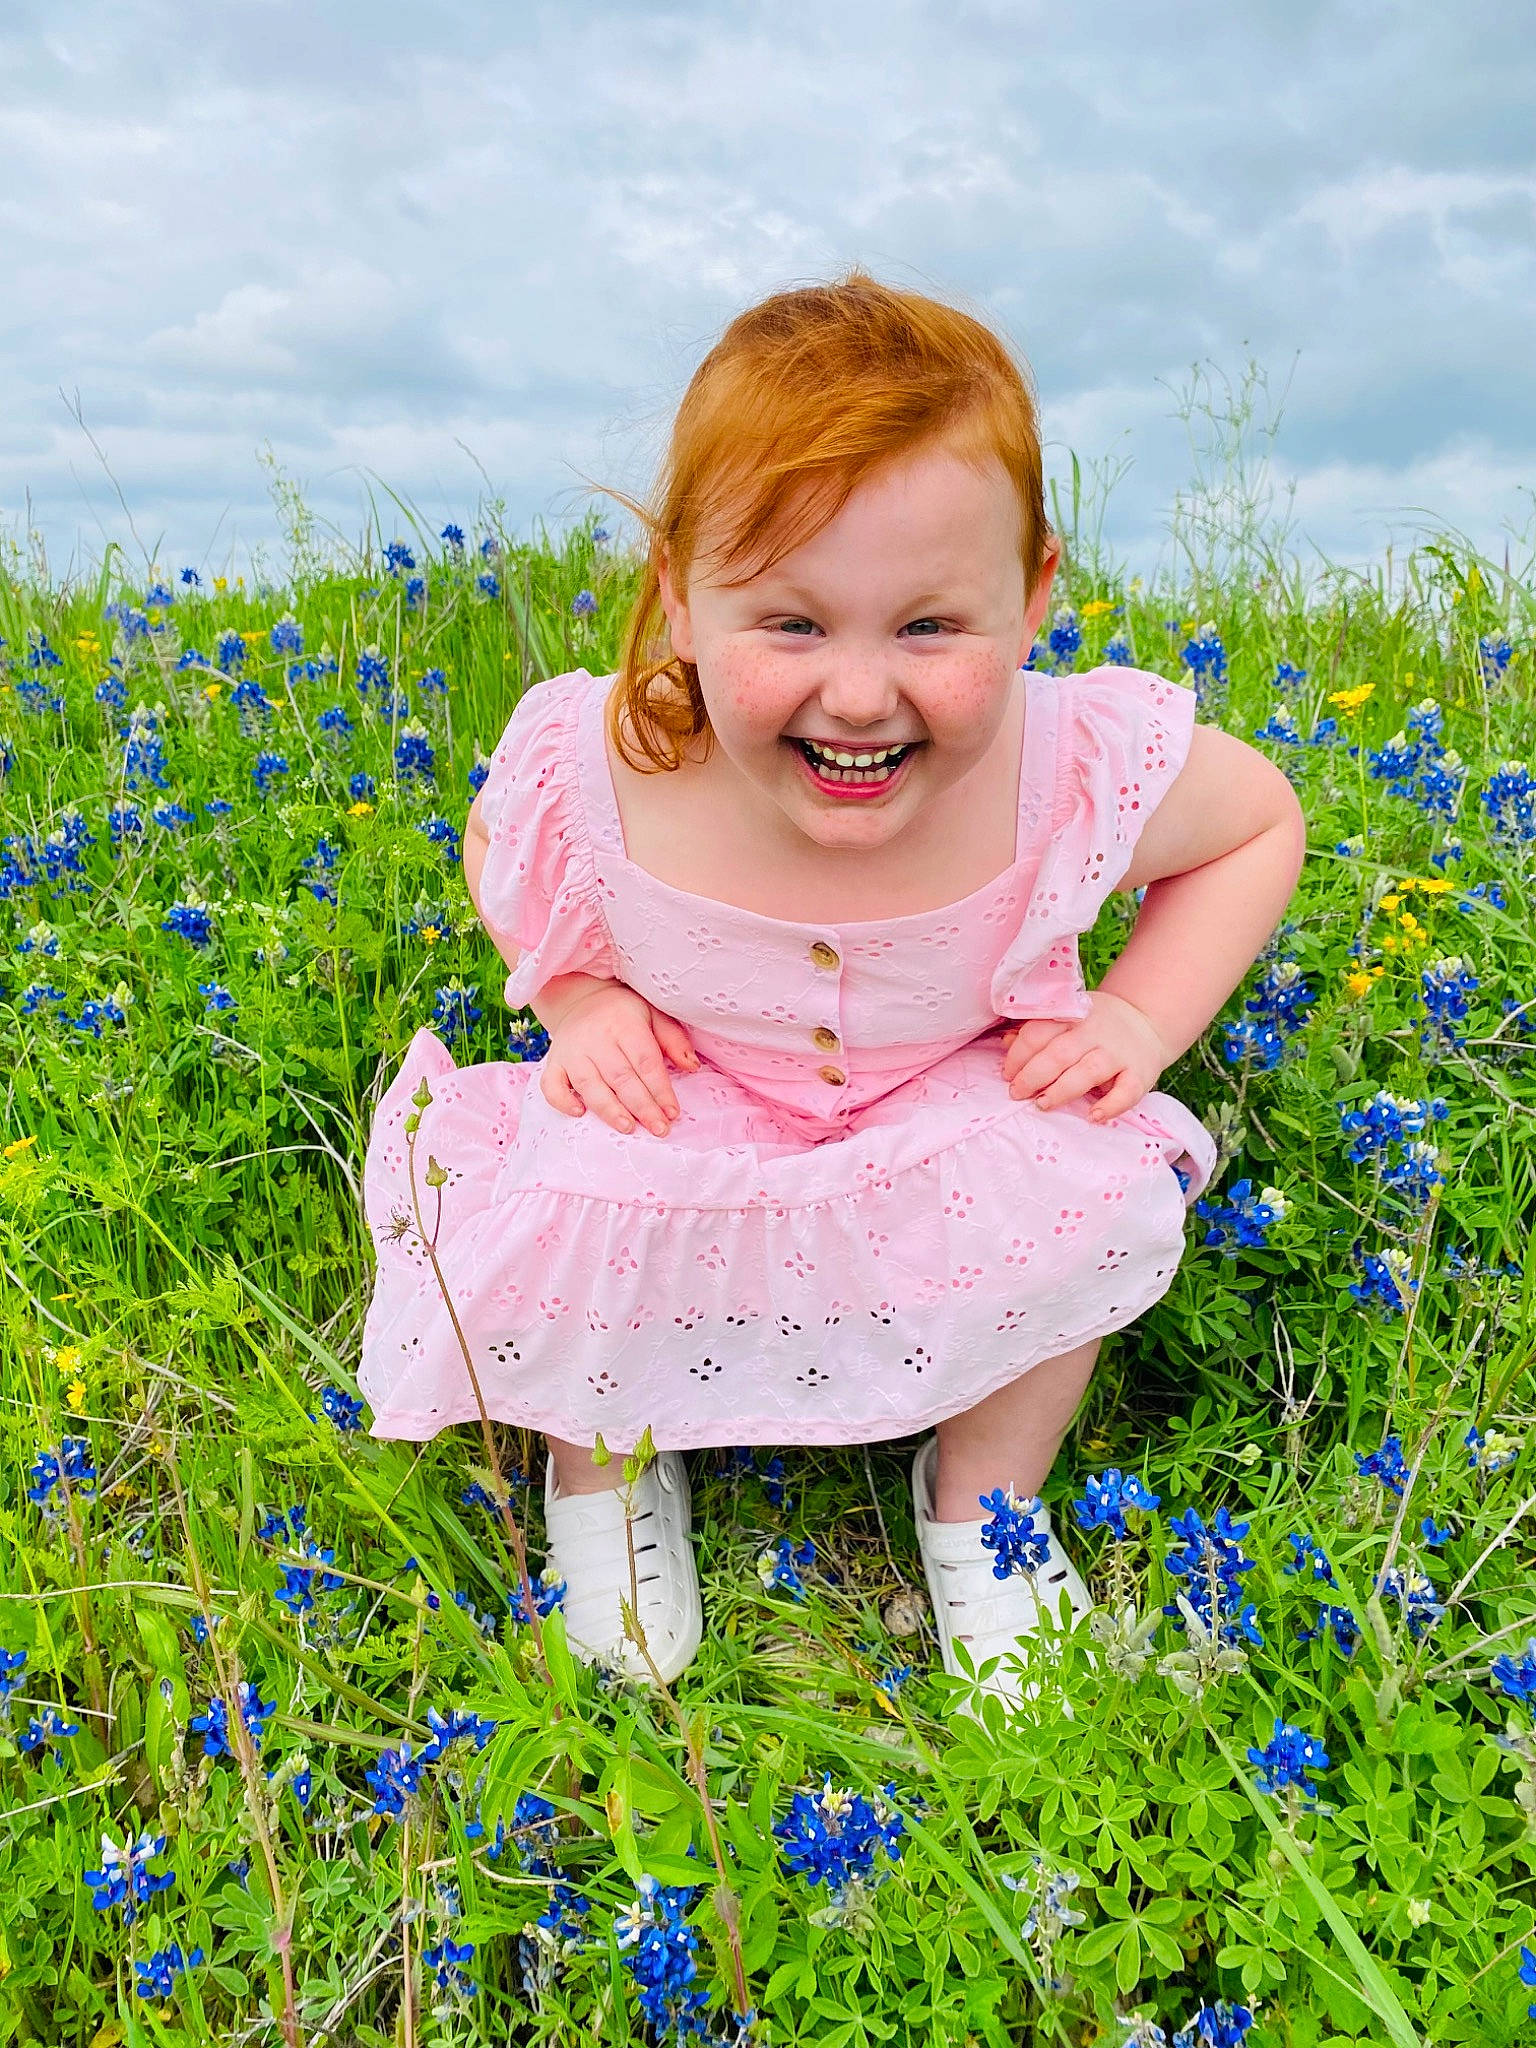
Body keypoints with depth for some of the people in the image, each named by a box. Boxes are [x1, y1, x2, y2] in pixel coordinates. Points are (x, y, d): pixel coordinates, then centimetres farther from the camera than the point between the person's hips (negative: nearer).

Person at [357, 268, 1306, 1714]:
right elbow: (497, 840, -1)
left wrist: (1141, 1017, -16)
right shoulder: (597, 782, -27)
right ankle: (600, 1460, 11)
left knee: (1092, 1188, -26)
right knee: (544, 1207, -27)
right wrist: (577, 1000, -17)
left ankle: (984, 1494, 7)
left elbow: (1260, 821, -5)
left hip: (963, 1106, 1)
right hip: (681, 1107, 0)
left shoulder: (1080, 774, -28)